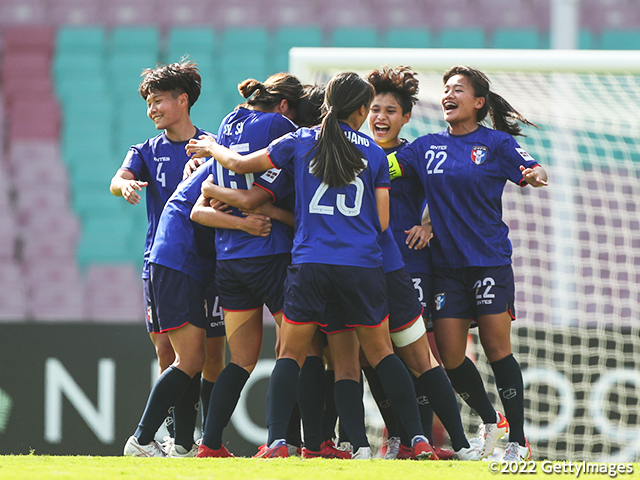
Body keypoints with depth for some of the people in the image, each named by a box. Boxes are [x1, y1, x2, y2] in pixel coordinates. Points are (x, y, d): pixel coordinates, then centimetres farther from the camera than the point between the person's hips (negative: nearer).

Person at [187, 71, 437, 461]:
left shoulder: (301, 141, 5)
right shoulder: (374, 153, 6)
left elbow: (241, 164, 12)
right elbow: (382, 222, 6)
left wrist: (211, 148, 33)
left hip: (310, 264, -1)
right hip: (363, 265, 1)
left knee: (292, 355, 7)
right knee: (381, 353, 12)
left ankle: (277, 441, -7)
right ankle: (419, 438, 8)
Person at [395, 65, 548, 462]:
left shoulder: (496, 143, -2)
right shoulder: (428, 146, 9)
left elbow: (533, 171, -11)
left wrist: (535, 176, -32)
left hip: (490, 261, -4)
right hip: (446, 264, 4)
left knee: (497, 348, -5)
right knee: (450, 356, 0)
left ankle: (519, 441, 3)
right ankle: (490, 422, 24)